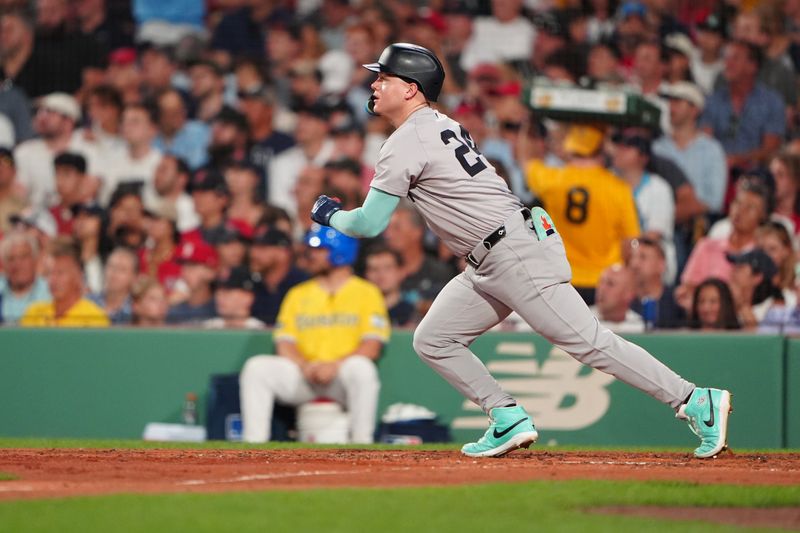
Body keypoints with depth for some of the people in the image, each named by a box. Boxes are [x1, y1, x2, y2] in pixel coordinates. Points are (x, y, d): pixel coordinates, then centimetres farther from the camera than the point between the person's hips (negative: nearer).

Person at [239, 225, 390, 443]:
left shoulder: (367, 292, 7)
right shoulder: (298, 294, 19)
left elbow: (372, 347, -5)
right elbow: (284, 343, 9)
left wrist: (336, 365, -21)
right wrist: (305, 365, -12)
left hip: (343, 376, -4)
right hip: (302, 374, 4)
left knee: (361, 367, -37)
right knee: (257, 367, -22)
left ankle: (361, 444, -32)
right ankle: (253, 443, -26)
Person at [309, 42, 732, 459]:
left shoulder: (406, 142, -11)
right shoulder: (443, 126, 17)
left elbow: (369, 224, -10)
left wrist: (331, 215, 7)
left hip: (518, 254, -10)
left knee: (588, 342, -12)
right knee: (432, 340, 10)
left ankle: (696, 402, -11)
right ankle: (509, 421, 7)